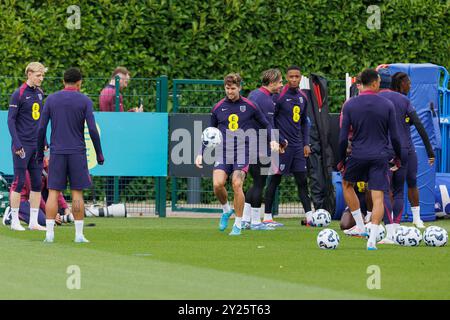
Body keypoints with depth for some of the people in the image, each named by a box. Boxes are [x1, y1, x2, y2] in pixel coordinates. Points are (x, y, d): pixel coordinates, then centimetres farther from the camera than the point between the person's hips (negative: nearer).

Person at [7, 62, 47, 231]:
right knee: (19, 182, -4)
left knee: (37, 183, 6)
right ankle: (15, 221, 2)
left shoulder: (40, 93, 11)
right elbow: (11, 120, -11)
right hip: (22, 145, -7)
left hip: (37, 145, 7)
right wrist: (16, 143, -17)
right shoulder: (19, 94, -9)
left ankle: (33, 222, 10)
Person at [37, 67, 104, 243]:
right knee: (77, 193, 4)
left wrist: (40, 153, 11)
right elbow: (92, 129, -7)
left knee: (53, 193, 1)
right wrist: (99, 154, 1)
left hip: (56, 153, 1)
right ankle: (79, 234, 2)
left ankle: (50, 233, -6)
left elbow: (41, 128, 1)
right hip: (77, 153, -1)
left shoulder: (51, 99, 4)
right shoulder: (85, 101, -1)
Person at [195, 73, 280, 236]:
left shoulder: (249, 106, 3)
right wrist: (201, 153, 11)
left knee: (237, 184, -17)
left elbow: (266, 124, 14)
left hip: (242, 153, -2)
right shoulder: (218, 108, 10)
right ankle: (226, 210, 14)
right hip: (223, 153, 2)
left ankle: (238, 225, -4)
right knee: (218, 184, -18)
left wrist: (273, 140, -3)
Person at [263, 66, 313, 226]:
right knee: (275, 180, -1)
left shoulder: (302, 97, 11)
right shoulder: (280, 96, -9)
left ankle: (310, 217, 2)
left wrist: (306, 143, 13)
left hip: (297, 146, 6)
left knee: (302, 181, 3)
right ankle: (267, 217, 6)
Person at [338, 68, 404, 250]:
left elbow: (343, 137, -3)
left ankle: (360, 227, 23)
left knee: (347, 184, 27)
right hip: (380, 157, 0)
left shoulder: (349, 105, -4)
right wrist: (398, 157, 15)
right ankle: (372, 240, -12)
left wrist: (341, 160, 9)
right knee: (378, 198, 0)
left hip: (358, 155, 0)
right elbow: (394, 136, 0)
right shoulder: (387, 105, -3)